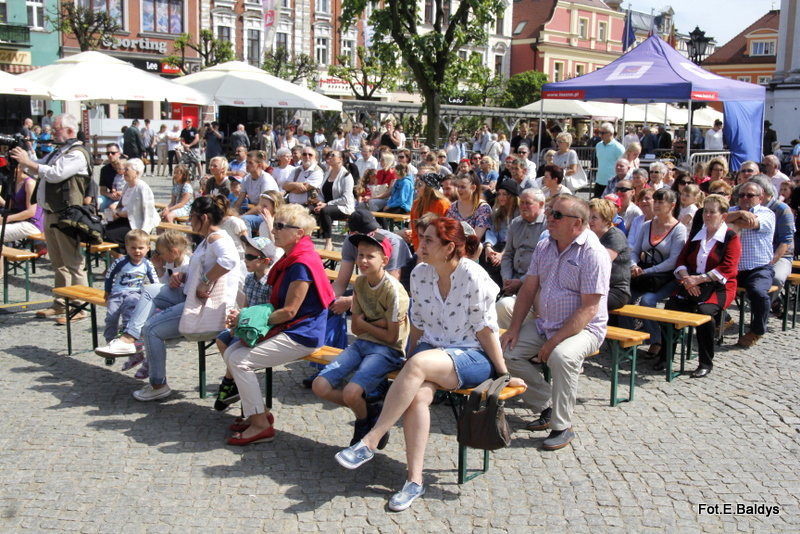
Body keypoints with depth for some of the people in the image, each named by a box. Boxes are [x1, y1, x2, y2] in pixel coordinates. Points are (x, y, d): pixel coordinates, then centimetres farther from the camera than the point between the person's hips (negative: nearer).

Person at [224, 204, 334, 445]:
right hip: (285, 329, 10)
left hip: (301, 336, -10)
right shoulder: (290, 258, 13)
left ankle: (261, 425, -7)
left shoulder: (302, 264, -20)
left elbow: (289, 311, -21)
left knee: (240, 360, -15)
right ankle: (260, 413, 12)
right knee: (230, 353, 4)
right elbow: (277, 303, 17)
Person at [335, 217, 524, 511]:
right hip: (432, 350, 5)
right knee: (418, 395, -29)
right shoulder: (419, 274, 2)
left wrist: (503, 374, -5)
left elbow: (485, 330, -10)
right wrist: (408, 372, 15)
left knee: (419, 363, -34)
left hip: (473, 357, -5)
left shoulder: (474, 277, -15)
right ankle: (414, 480, -22)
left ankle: (369, 442, -29)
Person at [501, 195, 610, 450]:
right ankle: (546, 406, 5)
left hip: (583, 328, -7)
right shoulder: (544, 247, 7)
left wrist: (555, 341, -24)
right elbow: (528, 289, 10)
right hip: (544, 324, 7)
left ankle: (562, 426, -16)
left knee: (562, 356, -36)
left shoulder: (594, 254, -16)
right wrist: (514, 328, -2)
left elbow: (589, 308, -20)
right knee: (505, 350, -10)